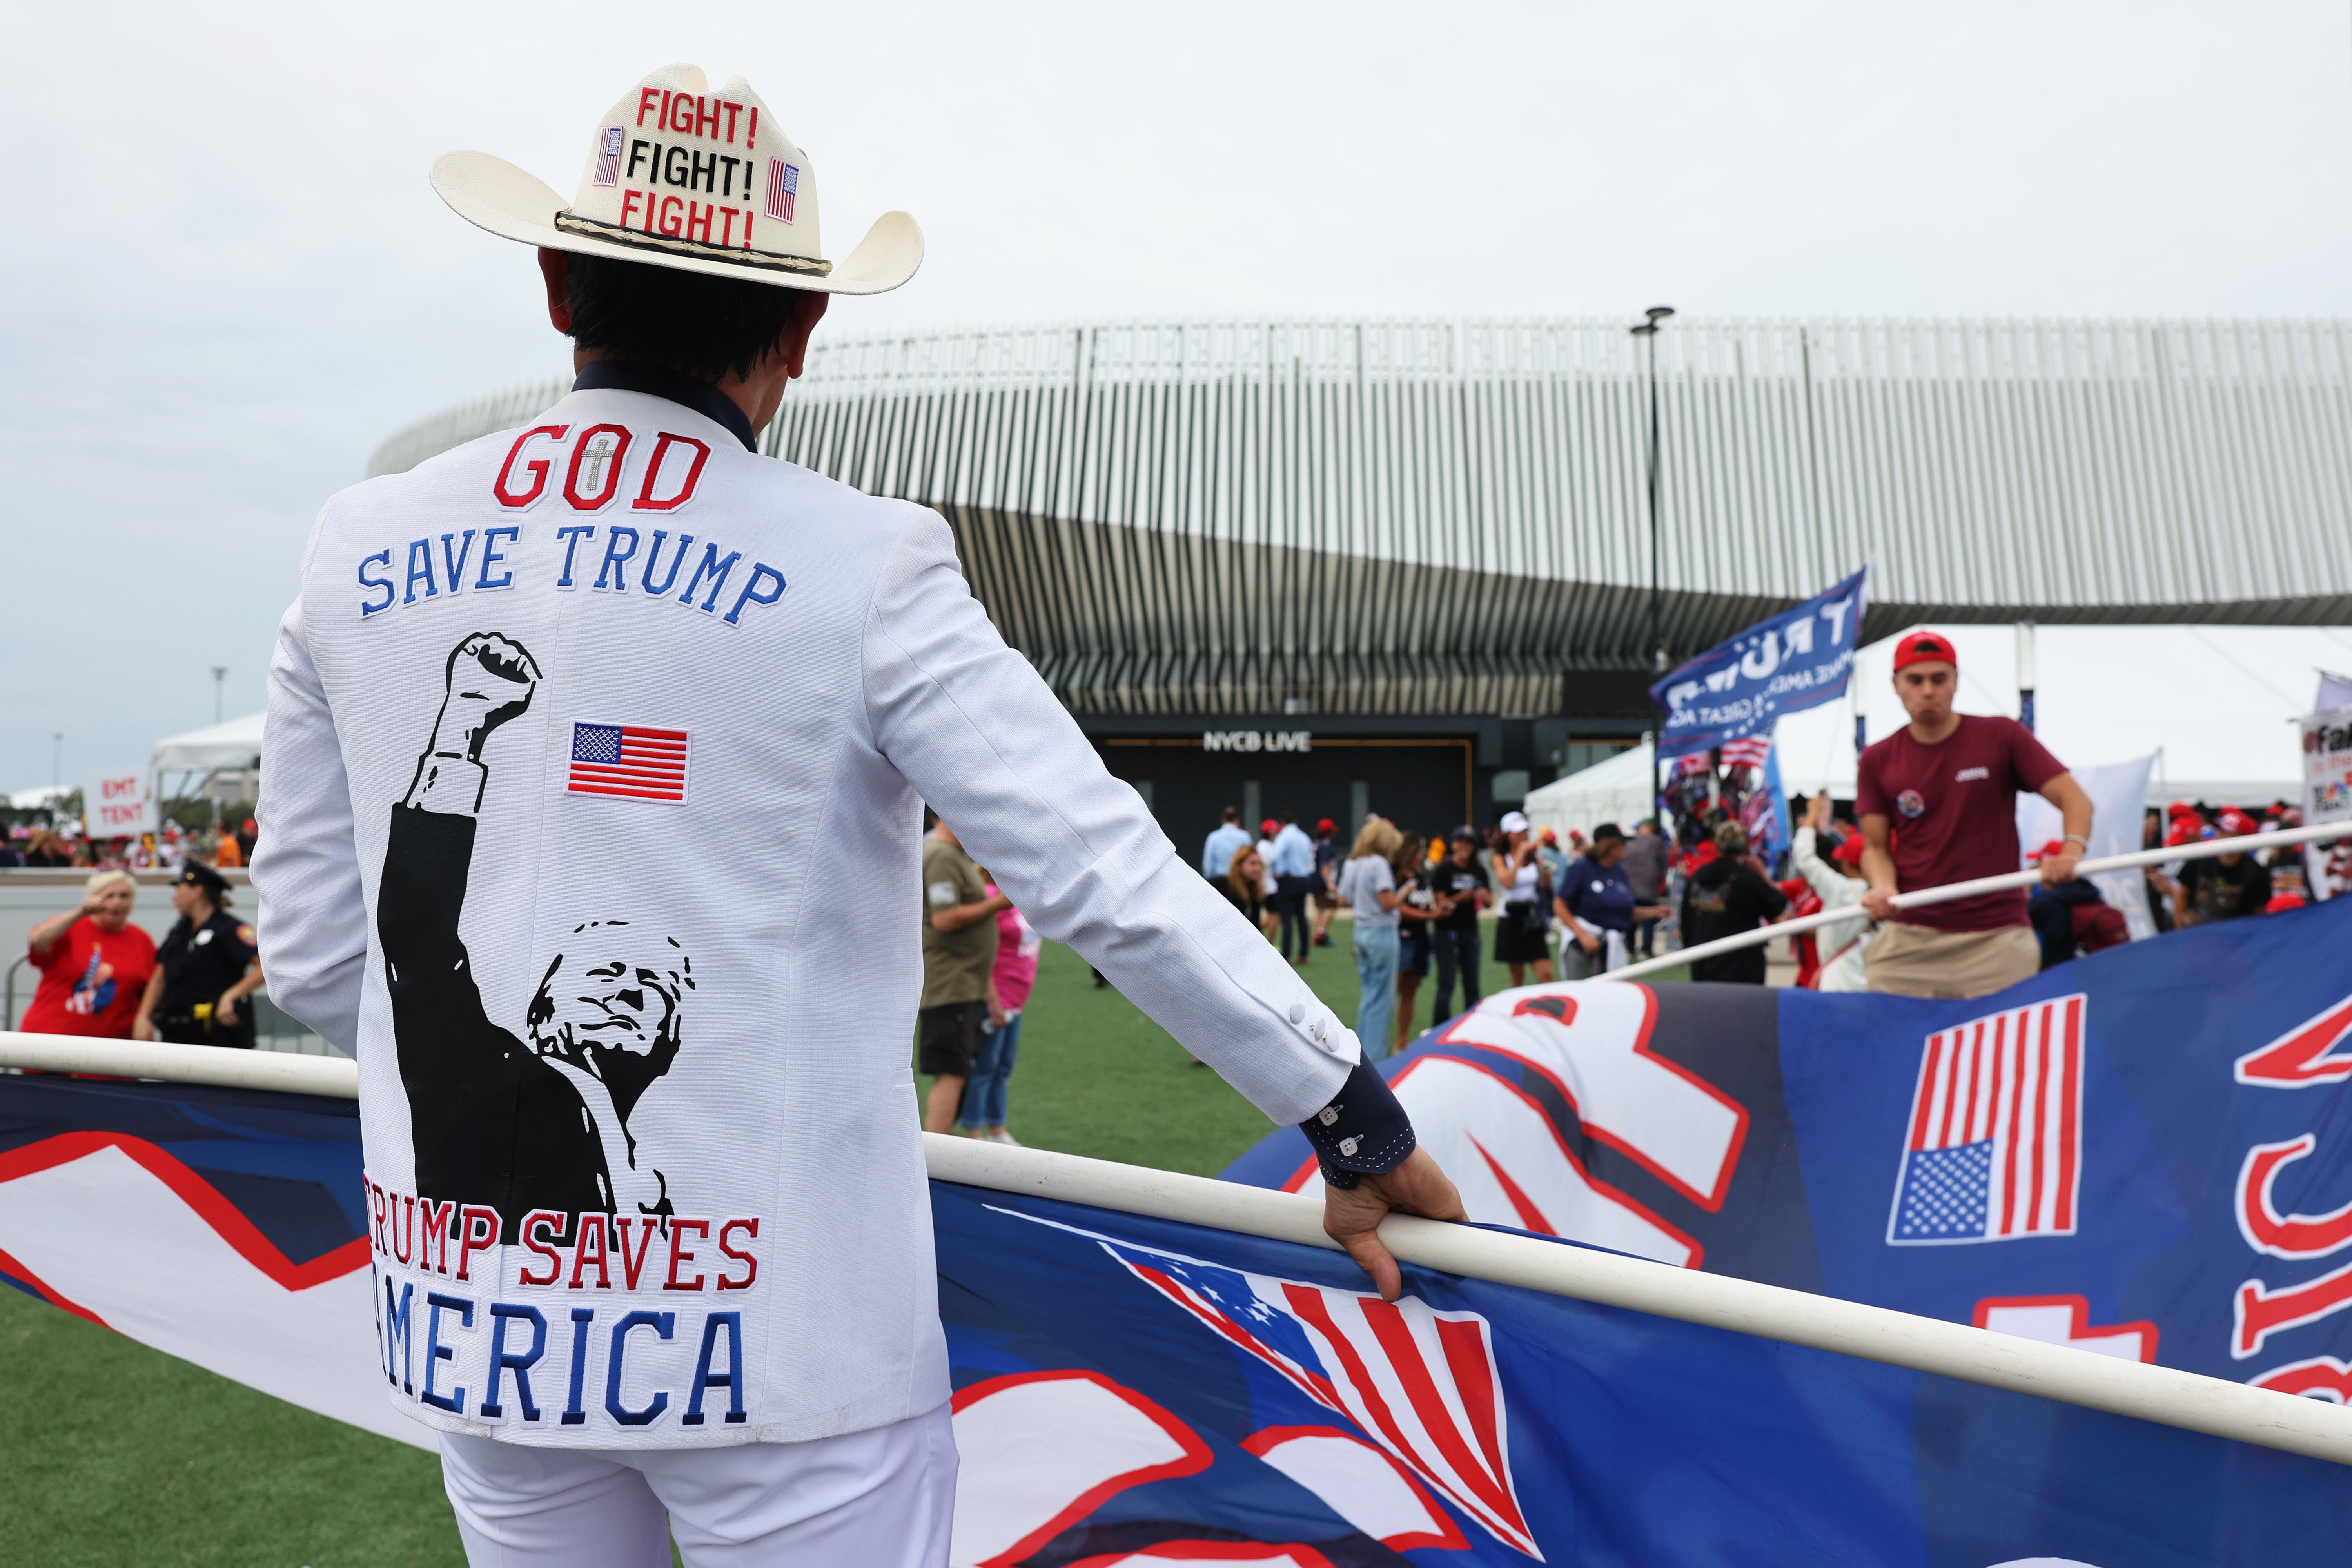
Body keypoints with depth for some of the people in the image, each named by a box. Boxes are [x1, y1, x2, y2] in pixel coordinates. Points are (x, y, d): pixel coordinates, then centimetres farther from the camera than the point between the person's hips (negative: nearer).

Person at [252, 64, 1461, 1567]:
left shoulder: (358, 552, -2)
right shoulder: (857, 568, -15)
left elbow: (314, 951, 5)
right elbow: (1105, 875, -17)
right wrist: (1356, 1116, -7)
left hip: (471, 1319, 5)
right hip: (778, 1339, -4)